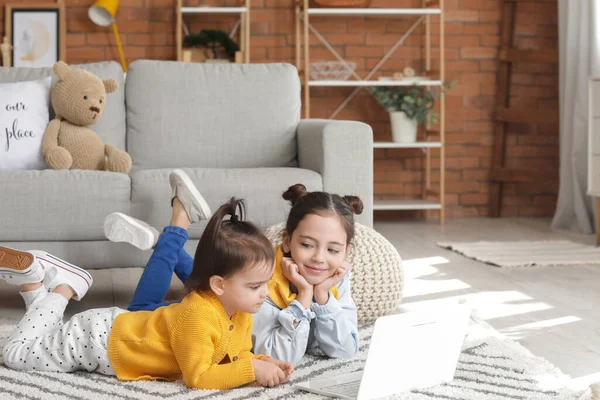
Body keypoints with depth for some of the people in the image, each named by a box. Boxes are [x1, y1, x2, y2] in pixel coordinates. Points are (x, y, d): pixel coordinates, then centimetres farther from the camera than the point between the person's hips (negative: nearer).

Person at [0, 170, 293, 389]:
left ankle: (35, 276, 26)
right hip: (100, 342, -8)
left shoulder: (240, 310, -12)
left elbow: (237, 355, -1)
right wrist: (252, 370, -40)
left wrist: (262, 363, -21)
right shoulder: (198, 315, -38)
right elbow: (197, 377, -38)